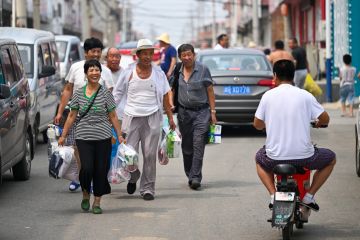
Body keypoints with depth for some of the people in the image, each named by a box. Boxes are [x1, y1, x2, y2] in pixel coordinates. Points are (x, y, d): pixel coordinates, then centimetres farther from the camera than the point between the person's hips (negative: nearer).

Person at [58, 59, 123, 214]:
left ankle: (97, 202, 14)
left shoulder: (105, 93, 2)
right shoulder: (78, 94, 6)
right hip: (84, 137, 0)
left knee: (101, 170, 0)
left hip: (103, 138, 0)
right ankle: (85, 195, 15)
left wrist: (120, 136, 1)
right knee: (87, 168, -13)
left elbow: (113, 117, 6)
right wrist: (63, 136, 8)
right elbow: (72, 116, 10)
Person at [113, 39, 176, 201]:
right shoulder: (128, 72, 2)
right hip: (131, 117, -1)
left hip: (152, 118, 1)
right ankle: (133, 177, 25)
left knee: (150, 155, -1)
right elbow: (116, 95, 7)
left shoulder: (158, 73, 7)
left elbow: (165, 96, 12)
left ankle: (147, 188, 7)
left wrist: (170, 117, 9)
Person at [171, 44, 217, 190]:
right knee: (186, 146, 7)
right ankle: (190, 176, 18)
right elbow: (172, 90, 18)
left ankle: (195, 177, -15)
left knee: (198, 145, -12)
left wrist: (213, 112, -4)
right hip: (184, 112, 4)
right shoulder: (177, 72, 7)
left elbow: (210, 91, 0)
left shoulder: (203, 70, -2)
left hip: (201, 112, -4)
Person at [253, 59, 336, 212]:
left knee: (259, 159, 36)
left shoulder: (268, 96, -1)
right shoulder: (305, 96, -4)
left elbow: (257, 124, 7)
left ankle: (273, 194, 14)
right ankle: (309, 195, 13)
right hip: (303, 157, -1)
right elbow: (325, 119, 0)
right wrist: (317, 123, 24)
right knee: (331, 159, 27)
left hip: (275, 156, 1)